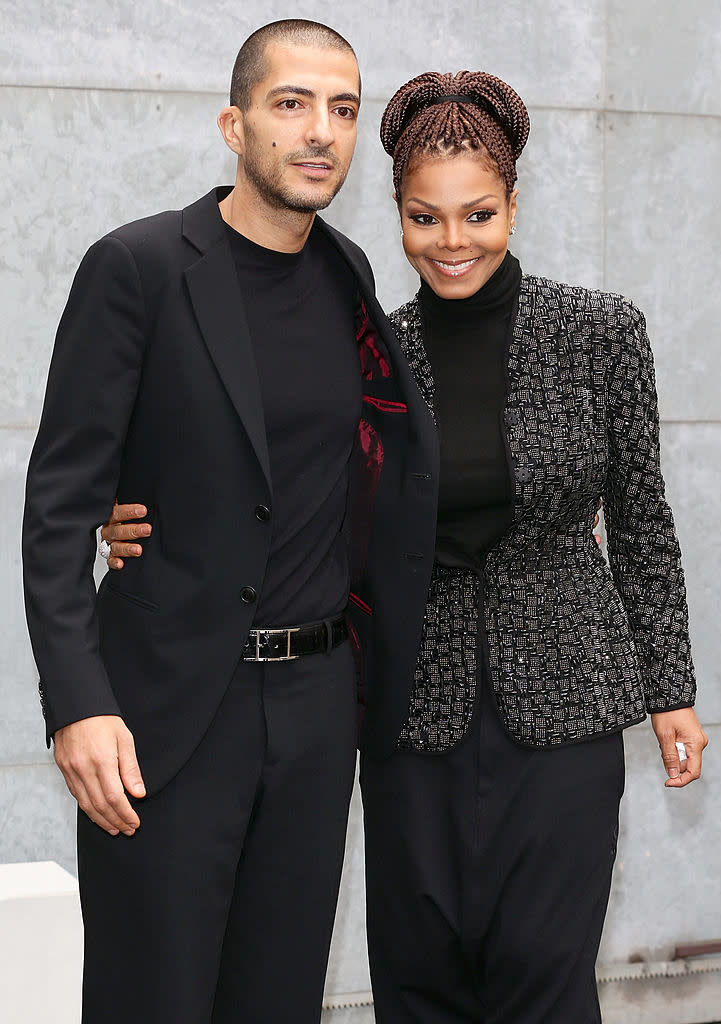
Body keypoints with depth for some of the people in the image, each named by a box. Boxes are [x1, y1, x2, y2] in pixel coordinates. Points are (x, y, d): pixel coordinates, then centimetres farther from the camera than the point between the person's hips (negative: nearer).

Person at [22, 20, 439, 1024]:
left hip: (314, 706, 5)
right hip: (166, 706, -5)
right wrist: (77, 703, -19)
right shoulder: (138, 267, -8)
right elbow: (62, 499, -10)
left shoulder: (350, 277, 9)